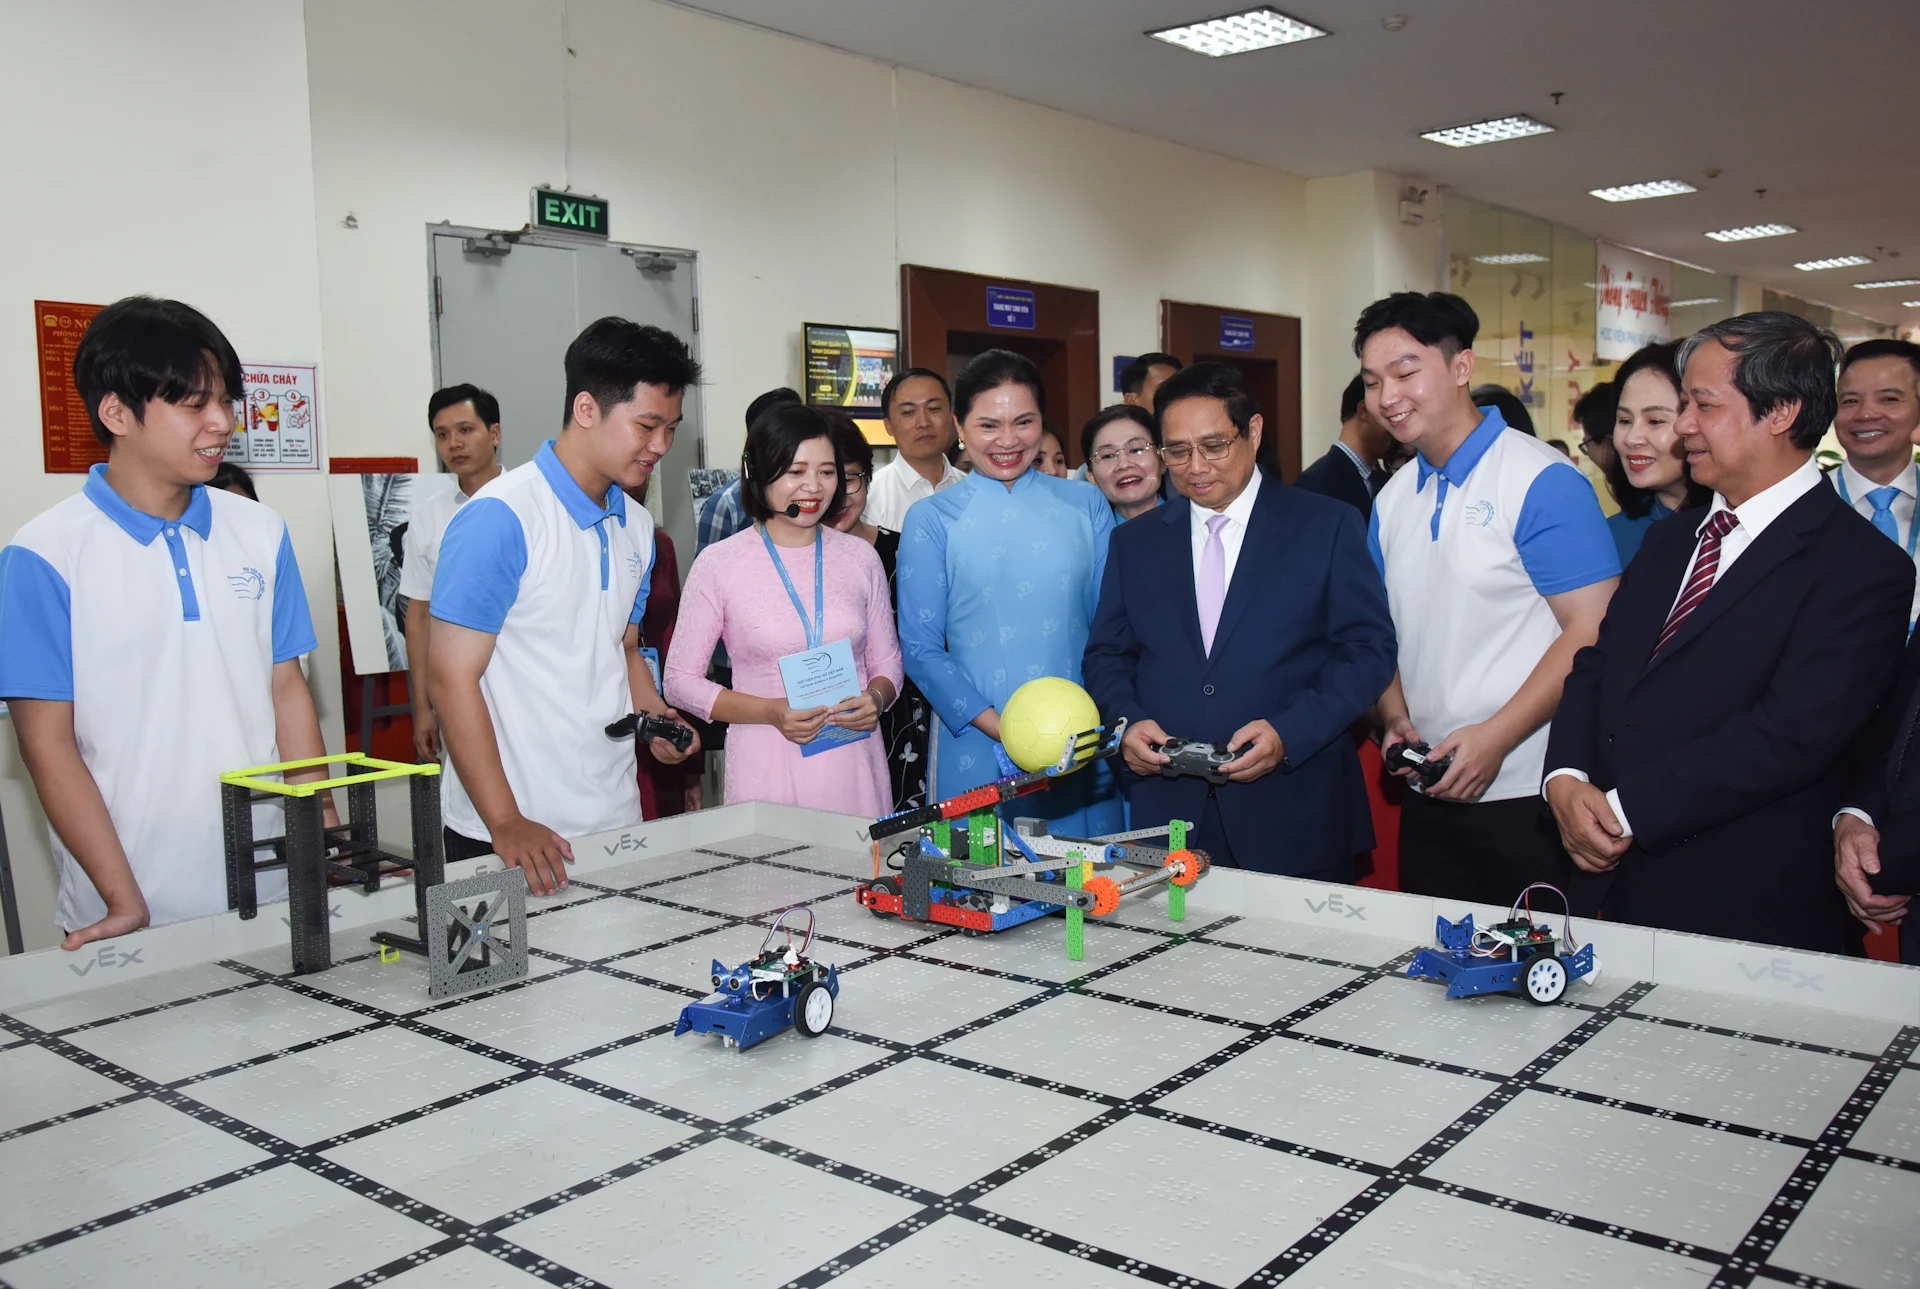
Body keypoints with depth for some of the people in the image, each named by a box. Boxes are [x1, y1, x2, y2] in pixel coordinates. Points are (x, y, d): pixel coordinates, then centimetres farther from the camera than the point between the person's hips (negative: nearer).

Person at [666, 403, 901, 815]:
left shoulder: (860, 557, 8)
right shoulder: (720, 563, -2)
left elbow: (886, 663, 15)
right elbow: (681, 680, 0)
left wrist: (875, 699, -8)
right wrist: (772, 712, -13)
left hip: (854, 764, 3)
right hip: (767, 766, -2)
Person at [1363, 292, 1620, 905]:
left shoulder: (1541, 481, -10)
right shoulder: (1393, 497, 11)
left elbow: (1593, 629, -15)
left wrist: (1495, 737, -20)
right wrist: (1396, 719, -1)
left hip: (1524, 794, -6)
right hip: (1428, 793, 6)